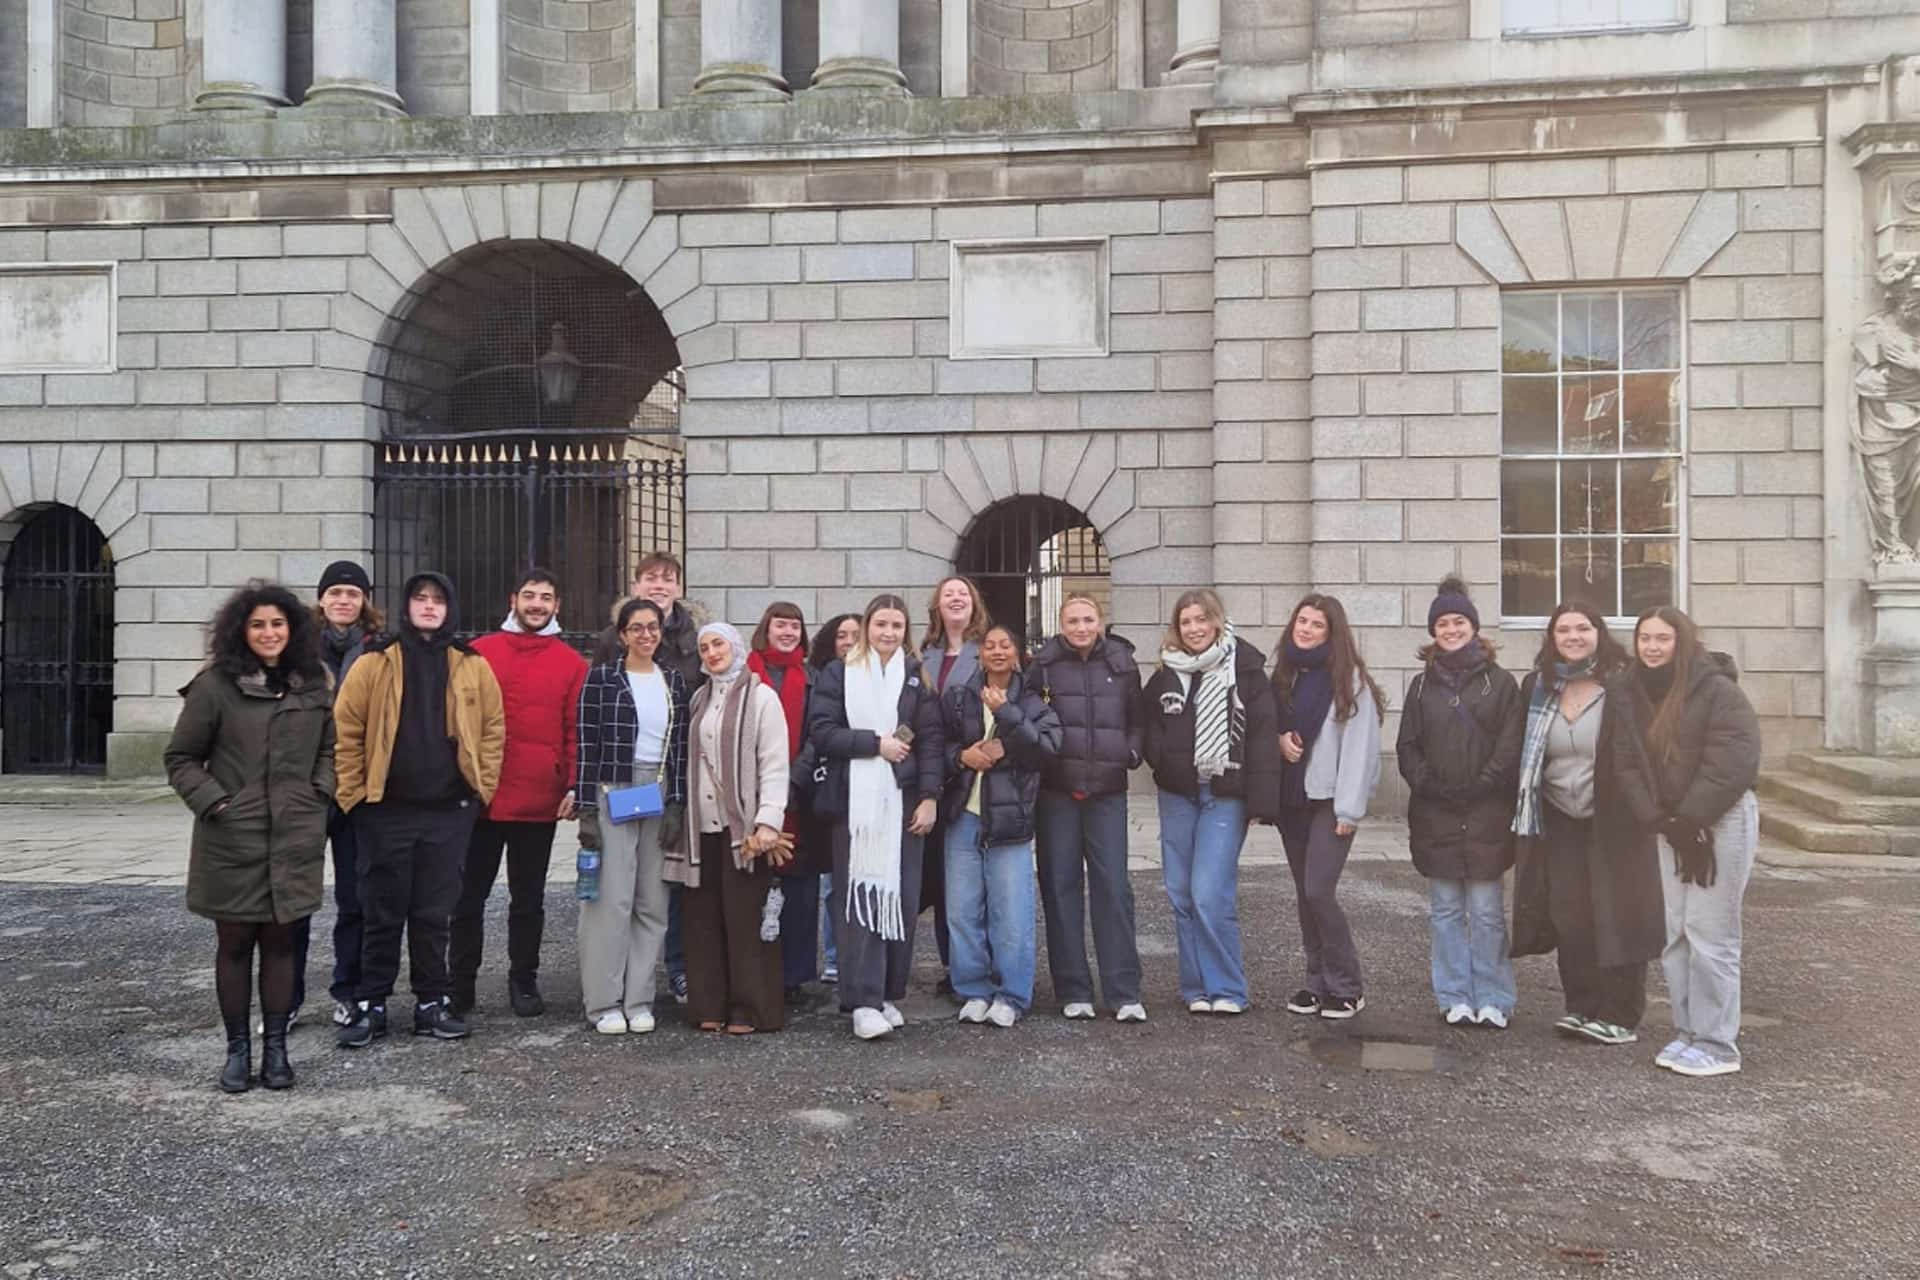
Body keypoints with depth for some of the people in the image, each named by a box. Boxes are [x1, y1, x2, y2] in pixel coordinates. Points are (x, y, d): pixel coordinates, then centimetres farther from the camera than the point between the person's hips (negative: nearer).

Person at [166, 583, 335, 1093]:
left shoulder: (313, 686, 7)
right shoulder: (215, 685, -4)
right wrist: (213, 802, -9)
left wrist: (319, 793, 4)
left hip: (294, 840, 2)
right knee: (235, 943, 7)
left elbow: (328, 748, 19)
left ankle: (276, 1047, 17)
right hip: (231, 840, -2)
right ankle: (238, 1048, 19)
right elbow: (180, 758, 2)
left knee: (280, 942, 8)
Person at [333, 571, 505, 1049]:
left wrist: (482, 786, 2)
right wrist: (354, 791, -4)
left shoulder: (472, 666, 4)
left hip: (449, 811, 2)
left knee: (434, 912, 9)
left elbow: (494, 728, 8)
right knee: (383, 912, 6)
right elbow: (345, 729, -1)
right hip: (386, 809, -1)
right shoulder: (375, 662, -2)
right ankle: (370, 1006, 17)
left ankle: (431, 1004, 20)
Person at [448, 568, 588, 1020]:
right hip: (480, 795, 0)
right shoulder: (479, 653, 3)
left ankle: (523, 981, 22)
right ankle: (461, 982, 21)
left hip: (541, 800, 0)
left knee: (528, 897, 11)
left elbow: (576, 730, 2)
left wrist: (574, 786, -6)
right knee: (469, 894, 9)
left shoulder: (571, 663, 3)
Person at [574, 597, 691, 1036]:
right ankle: (604, 1002, 6)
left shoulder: (673, 681, 10)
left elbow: (680, 747, 9)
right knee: (611, 898, -4)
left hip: (661, 797, 4)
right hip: (613, 796, -4)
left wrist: (676, 804, 2)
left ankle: (638, 999, 13)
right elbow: (587, 746, -5)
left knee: (652, 902, 5)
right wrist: (586, 809, -9)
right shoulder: (601, 678, -2)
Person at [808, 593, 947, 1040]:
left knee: (901, 896, 3)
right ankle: (864, 1002, -5)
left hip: (902, 799, 2)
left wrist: (930, 796, -3)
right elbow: (821, 730, -3)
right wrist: (875, 742, -11)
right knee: (860, 896, -6)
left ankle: (889, 994, 15)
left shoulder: (917, 675, 11)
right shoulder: (839, 673, 6)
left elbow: (932, 739, 5)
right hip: (854, 800, -2)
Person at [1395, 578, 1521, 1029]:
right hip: (1435, 815, 3)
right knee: (1446, 912, 7)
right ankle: (1455, 998, 15)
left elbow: (1510, 748, -4)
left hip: (1486, 815, -3)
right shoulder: (1422, 685, 11)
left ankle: (1492, 1000, 9)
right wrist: (1429, 785, -7)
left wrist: (1478, 787, -13)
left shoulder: (1499, 682, 2)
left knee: (1487, 912, 0)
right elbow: (1407, 747, 8)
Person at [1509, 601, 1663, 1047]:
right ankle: (1582, 1008, 18)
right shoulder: (1537, 687, 4)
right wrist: (1525, 813, 8)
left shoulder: (1622, 685, -10)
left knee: (1617, 917, 2)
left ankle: (1620, 1017, 12)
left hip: (1613, 822, -4)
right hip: (1559, 822, 4)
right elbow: (1524, 755, 10)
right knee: (1568, 918, 7)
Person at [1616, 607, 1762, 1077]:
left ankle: (1718, 1044, 3)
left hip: (1722, 821, -6)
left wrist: (1689, 821, -17)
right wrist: (1659, 821, -10)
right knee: (1675, 933, 8)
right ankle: (1688, 1031, 19)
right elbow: (1629, 764, 2)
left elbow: (1734, 761, -19)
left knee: (1710, 933, -6)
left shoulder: (1717, 689, -12)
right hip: (1671, 824, 6)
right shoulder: (1634, 694, 7)